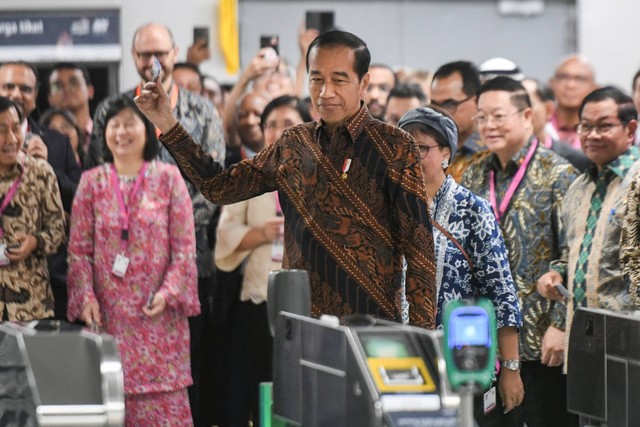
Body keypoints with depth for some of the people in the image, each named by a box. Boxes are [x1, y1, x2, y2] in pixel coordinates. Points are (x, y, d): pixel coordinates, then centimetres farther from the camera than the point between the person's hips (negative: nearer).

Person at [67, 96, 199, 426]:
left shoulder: (168, 178, 3)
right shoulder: (92, 182, 6)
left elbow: (185, 245, 1)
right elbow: (79, 249, 6)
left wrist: (169, 292, -11)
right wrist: (86, 297, -7)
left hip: (158, 312, -1)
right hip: (110, 312, 1)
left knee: (163, 399, -5)